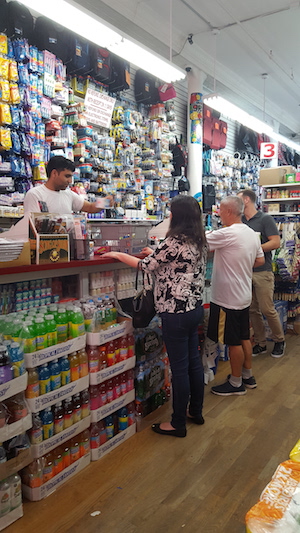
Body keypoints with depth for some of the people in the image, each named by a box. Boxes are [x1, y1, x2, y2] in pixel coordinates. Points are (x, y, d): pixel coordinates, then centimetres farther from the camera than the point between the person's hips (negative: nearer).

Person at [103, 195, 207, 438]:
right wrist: (156, 254, 28)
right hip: (195, 308, 9)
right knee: (194, 361, 19)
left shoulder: (174, 242, -19)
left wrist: (118, 255, 4)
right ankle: (196, 411, 35)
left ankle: (178, 423, 18)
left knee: (179, 368, 3)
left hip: (176, 313, -9)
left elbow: (146, 266, -9)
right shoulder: (198, 242, 6)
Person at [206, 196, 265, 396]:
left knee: (234, 342, 4)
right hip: (244, 295, 9)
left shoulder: (227, 234, -23)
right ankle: (248, 376, 34)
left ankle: (236, 383, 19)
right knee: (244, 337, 19)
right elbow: (260, 260, 15)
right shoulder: (252, 234, 5)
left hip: (228, 298, -9)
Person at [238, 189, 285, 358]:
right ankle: (260, 344, 21)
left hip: (262, 271, -6)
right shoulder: (241, 221, 13)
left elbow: (276, 242, -11)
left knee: (267, 309, -2)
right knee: (253, 310, 9)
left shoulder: (265, 219, -4)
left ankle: (280, 340, 20)